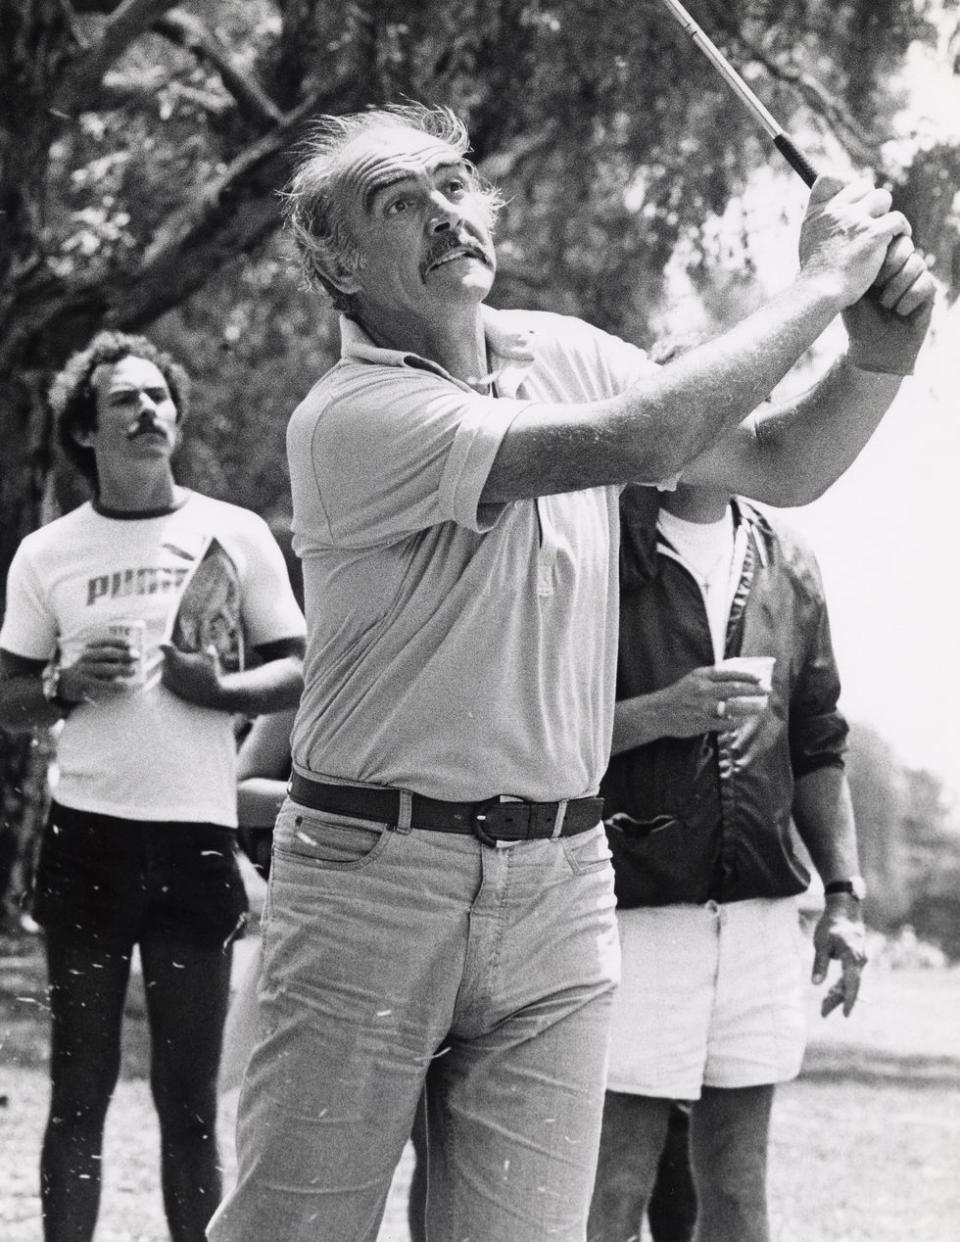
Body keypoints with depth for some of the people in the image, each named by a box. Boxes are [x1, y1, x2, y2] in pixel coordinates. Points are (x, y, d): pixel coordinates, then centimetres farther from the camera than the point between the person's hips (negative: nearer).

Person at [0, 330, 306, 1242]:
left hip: (198, 834, 0)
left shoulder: (236, 537, 5)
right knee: (79, 1090, 4)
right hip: (87, 835, 0)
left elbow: (298, 672, 6)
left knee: (189, 1099, 4)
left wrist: (216, 687, -12)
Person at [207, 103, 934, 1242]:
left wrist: (878, 357, -7)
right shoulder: (349, 419, -14)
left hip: (558, 888, 5)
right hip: (373, 878, -5)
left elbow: (779, 463, 14)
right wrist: (820, 284, -14)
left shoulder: (563, 354, 9)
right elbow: (635, 442, -24)